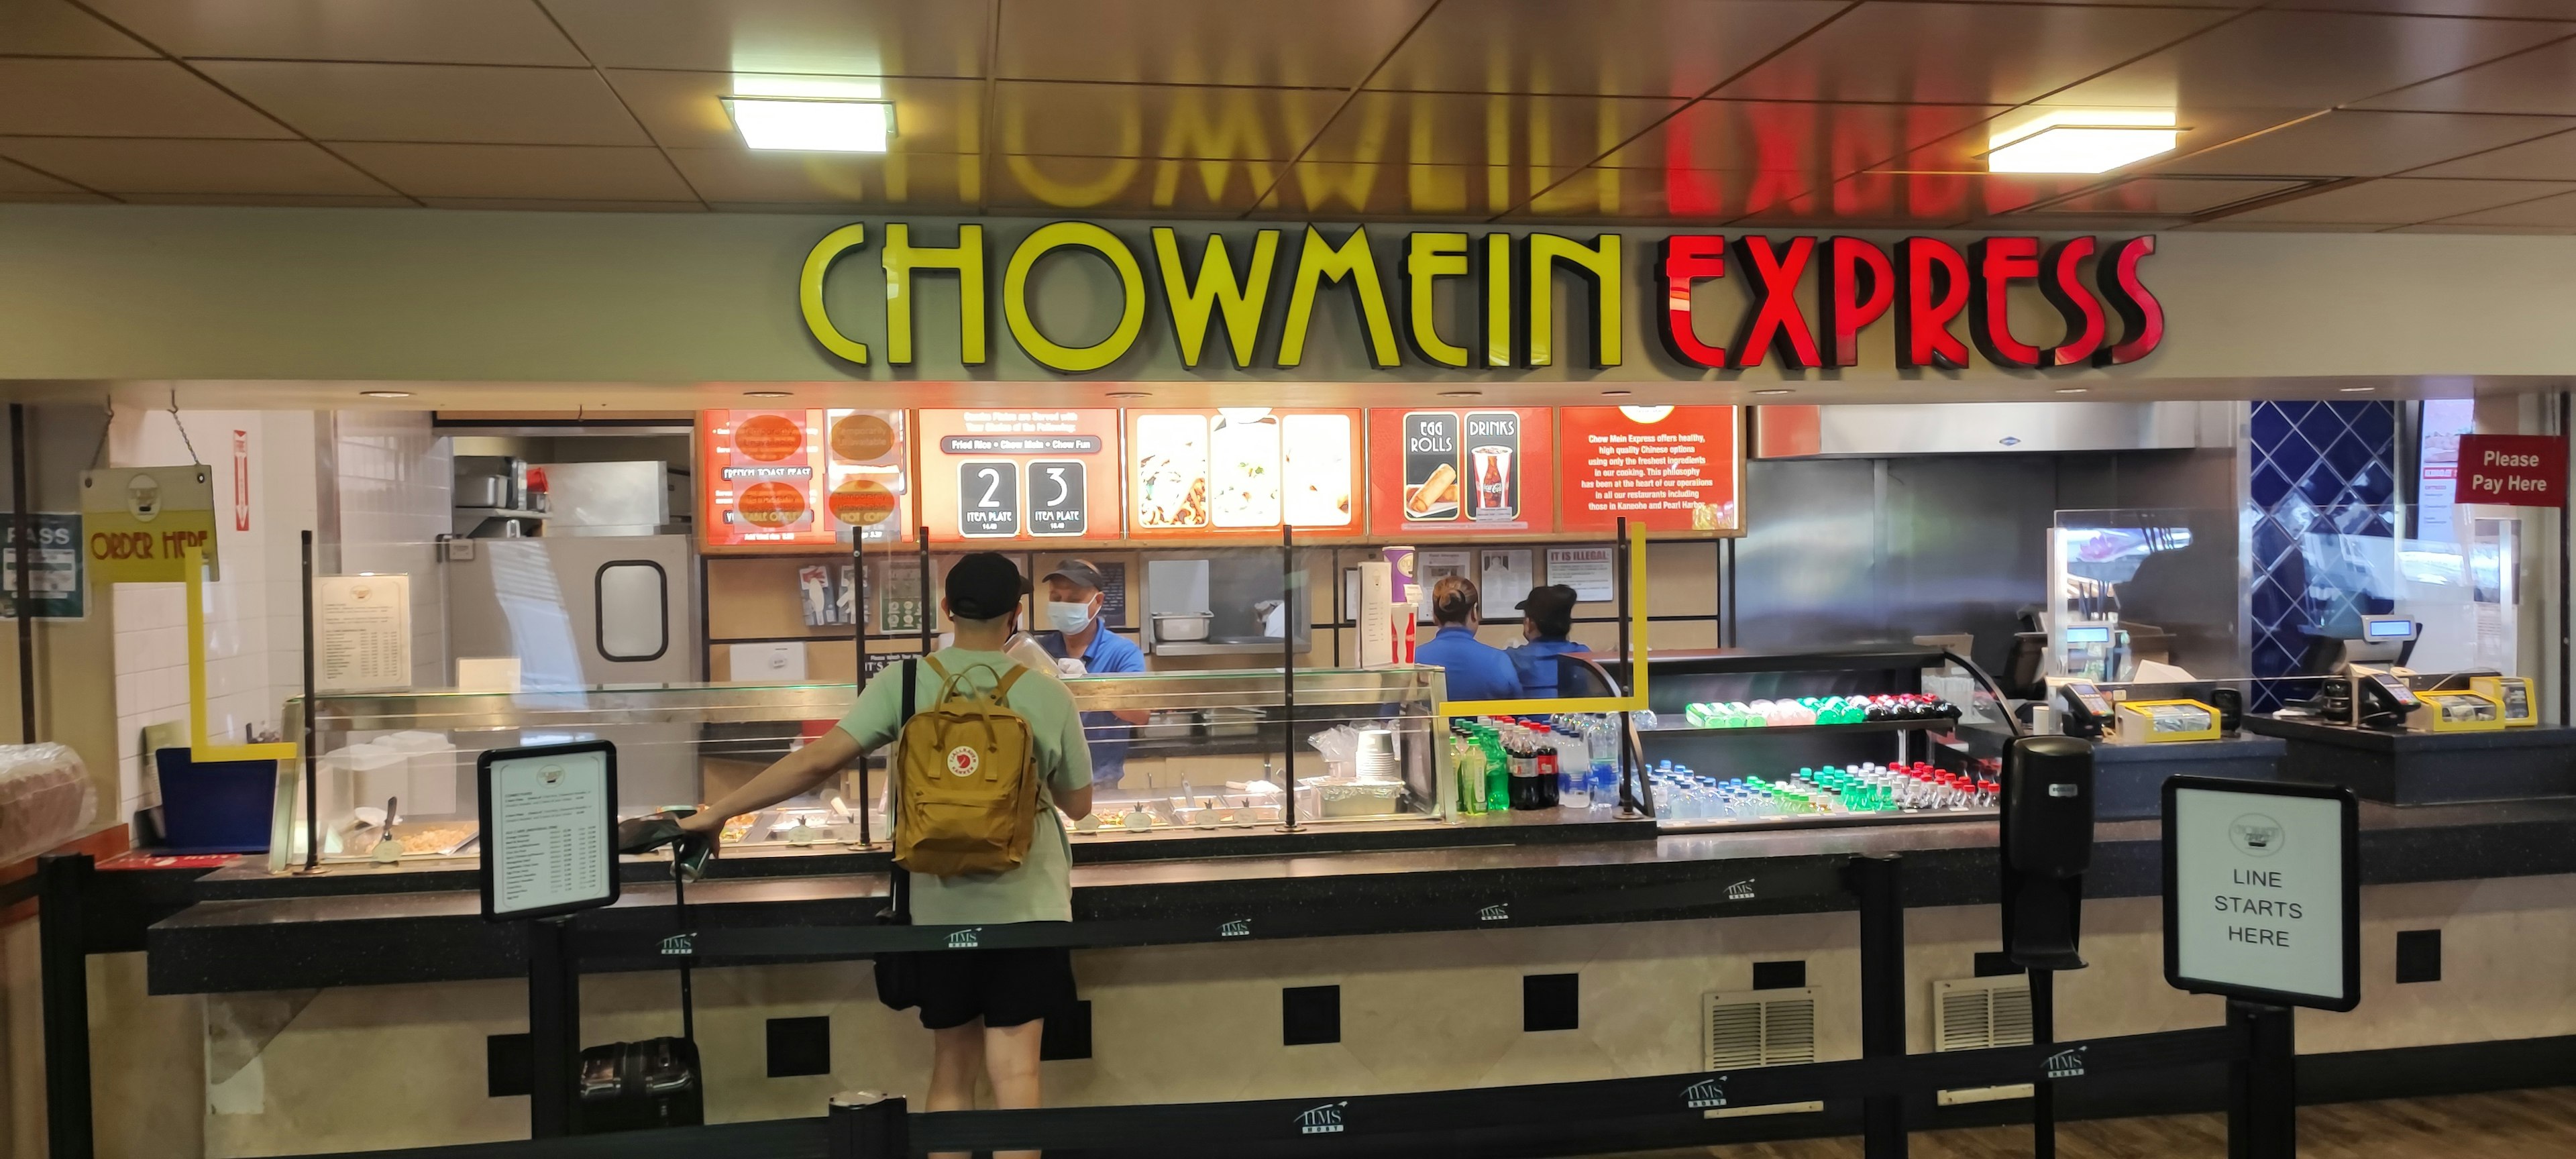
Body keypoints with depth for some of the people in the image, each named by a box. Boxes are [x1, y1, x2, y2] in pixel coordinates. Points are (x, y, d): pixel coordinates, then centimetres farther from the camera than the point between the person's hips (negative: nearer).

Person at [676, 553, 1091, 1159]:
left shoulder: (903, 683, -6)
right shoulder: (1048, 694, -5)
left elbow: (818, 760, -13)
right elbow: (1078, 803, 5)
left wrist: (718, 812, -6)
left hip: (941, 906, 1)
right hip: (1025, 905, -1)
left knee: (951, 1066, 15)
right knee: (1014, 1070, 1)